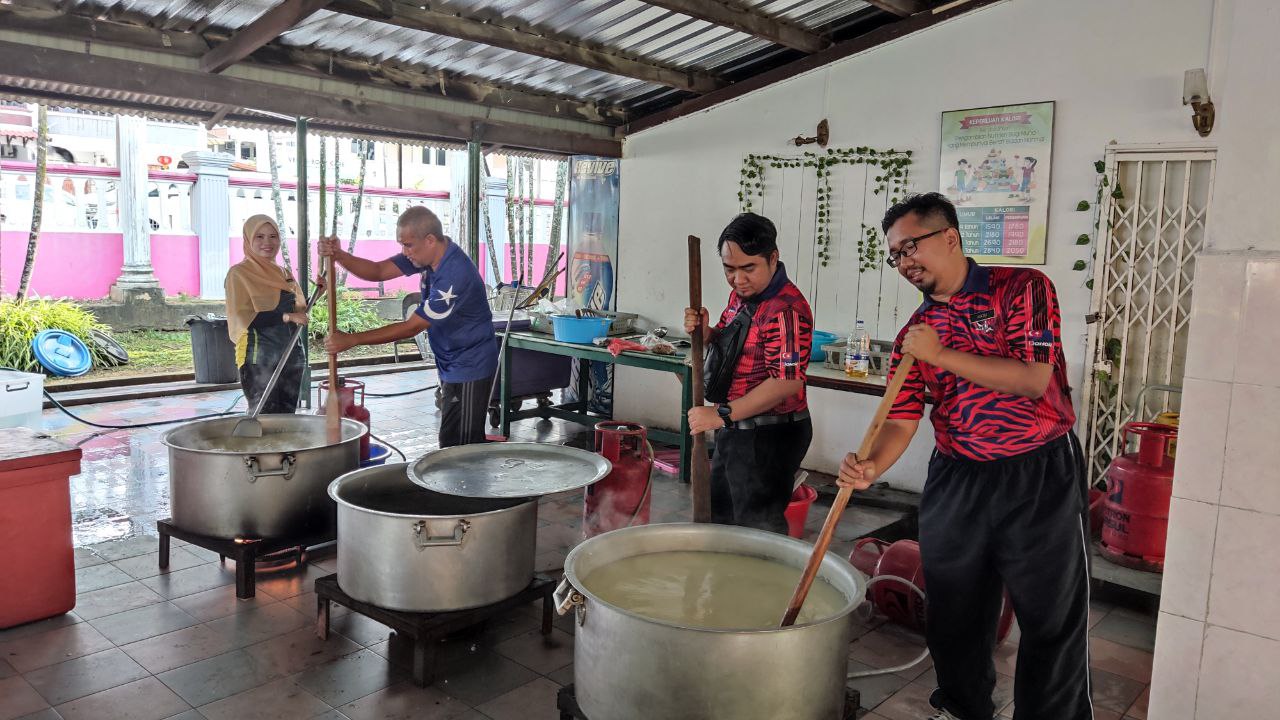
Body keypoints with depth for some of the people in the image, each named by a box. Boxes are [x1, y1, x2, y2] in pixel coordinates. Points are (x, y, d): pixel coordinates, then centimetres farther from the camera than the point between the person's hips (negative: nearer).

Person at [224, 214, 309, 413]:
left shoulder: (282, 273, 14)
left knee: (288, 415, 10)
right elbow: (243, 318, -14)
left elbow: (297, 310, 21)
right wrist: (286, 317, -20)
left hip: (291, 354, 6)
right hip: (260, 359, -6)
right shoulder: (239, 273, -5)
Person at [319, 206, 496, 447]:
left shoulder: (455, 275, -29)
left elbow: (411, 328, -24)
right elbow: (378, 271, 2)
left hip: (469, 370, -9)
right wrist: (338, 256, -16)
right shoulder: (429, 255, -1)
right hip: (452, 364, 9)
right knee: (467, 446, 16)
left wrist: (351, 340, -19)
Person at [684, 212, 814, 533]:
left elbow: (788, 381, -30)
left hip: (768, 437, -10)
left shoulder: (786, 309, -24)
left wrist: (723, 414, -29)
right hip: (734, 431, 10)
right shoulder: (740, 295, 7)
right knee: (721, 517, 23)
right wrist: (705, 332, -3)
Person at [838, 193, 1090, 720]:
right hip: (956, 479, 5)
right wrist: (872, 467, -21)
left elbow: (1033, 379, -18)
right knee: (953, 609, 15)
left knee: (1054, 617, 5)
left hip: (1042, 474, -4)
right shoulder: (914, 333, 5)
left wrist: (943, 356, -19)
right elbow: (901, 420, -2)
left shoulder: (1022, 288, -7)